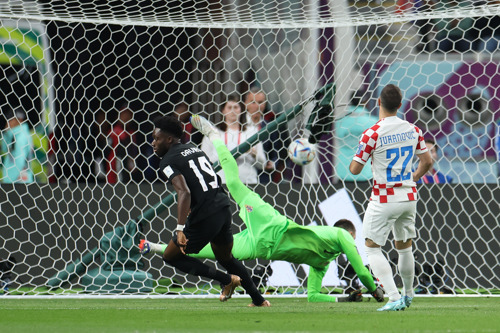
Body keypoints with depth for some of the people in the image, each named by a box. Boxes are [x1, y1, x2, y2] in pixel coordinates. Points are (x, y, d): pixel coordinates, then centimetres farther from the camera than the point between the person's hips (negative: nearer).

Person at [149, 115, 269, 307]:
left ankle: (227, 280, 3)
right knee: (225, 258, 29)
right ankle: (259, 300, 31)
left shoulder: (169, 161, -9)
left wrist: (180, 228, -30)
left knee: (170, 256, 9)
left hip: (205, 217, -8)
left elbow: (184, 192, -24)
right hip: (224, 208, 8)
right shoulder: (194, 148, 17)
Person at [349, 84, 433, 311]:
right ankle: (408, 295, 34)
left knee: (372, 248, 2)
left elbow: (355, 169, -11)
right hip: (409, 197, 5)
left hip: (384, 200, -5)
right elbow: (427, 162, 10)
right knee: (404, 247, 21)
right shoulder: (413, 130, 0)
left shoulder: (372, 134, -16)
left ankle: (394, 298, -12)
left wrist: (355, 158, 12)